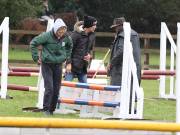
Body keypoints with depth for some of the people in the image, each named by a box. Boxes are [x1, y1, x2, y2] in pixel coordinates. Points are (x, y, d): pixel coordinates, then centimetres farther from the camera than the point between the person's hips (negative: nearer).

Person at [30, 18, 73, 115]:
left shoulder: (66, 38, -4)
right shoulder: (47, 36, -17)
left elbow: (70, 46, 21)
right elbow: (33, 43, -8)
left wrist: (67, 57, 14)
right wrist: (36, 57, -8)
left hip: (58, 65, 4)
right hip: (47, 64, -4)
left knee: (56, 89, 5)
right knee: (49, 88, -12)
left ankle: (52, 109, 18)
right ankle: (46, 109, -3)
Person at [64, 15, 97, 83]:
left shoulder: (92, 35, 7)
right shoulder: (77, 34, -12)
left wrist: (89, 55, 0)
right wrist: (68, 63, -14)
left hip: (83, 67, 6)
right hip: (73, 66, -6)